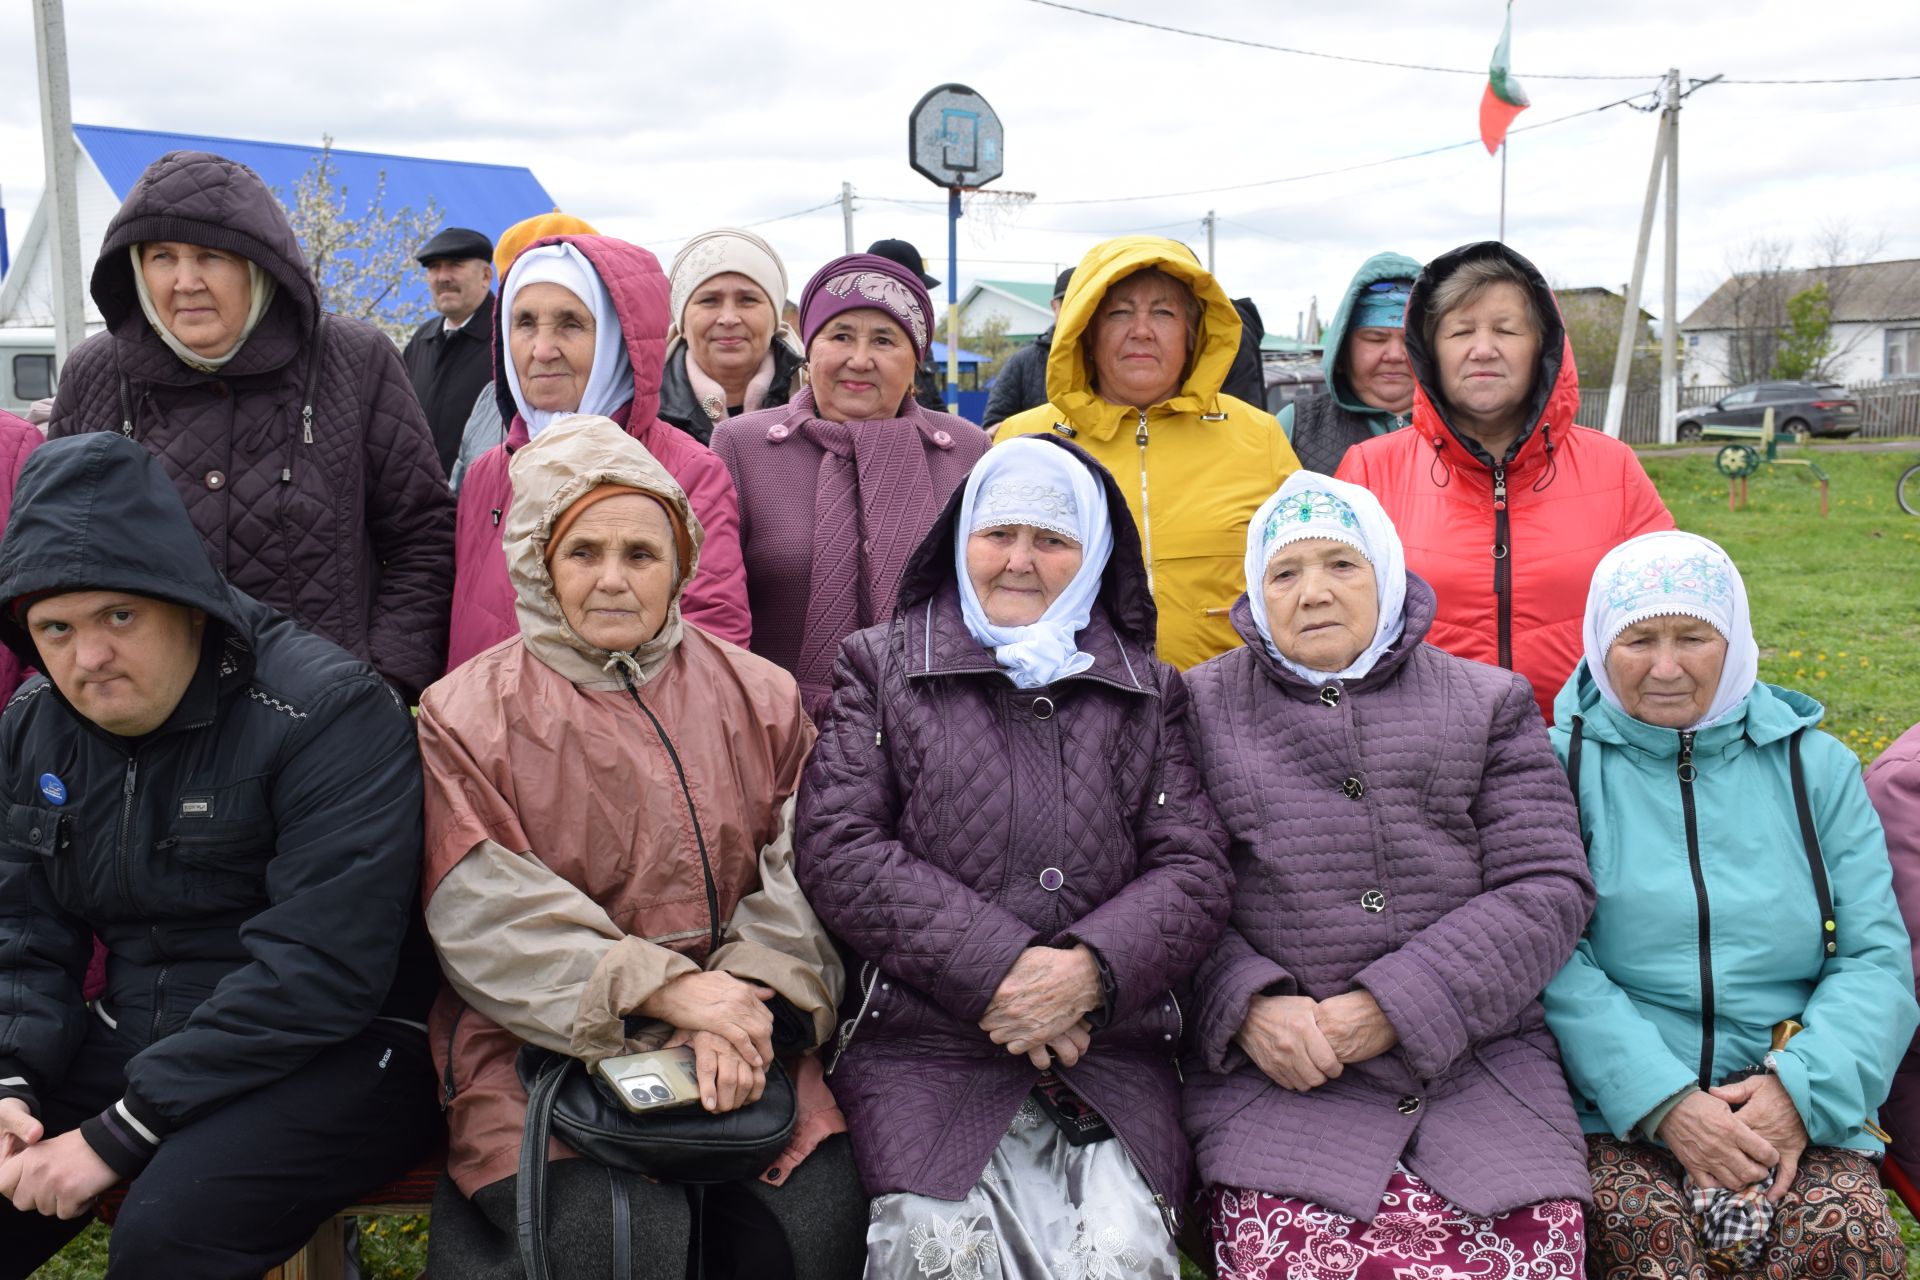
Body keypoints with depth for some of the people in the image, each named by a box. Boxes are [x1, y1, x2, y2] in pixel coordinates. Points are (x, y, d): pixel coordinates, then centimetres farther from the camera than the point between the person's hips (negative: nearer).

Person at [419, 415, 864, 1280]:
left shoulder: (760, 697, 12)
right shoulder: (466, 715, 4)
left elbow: (804, 876, 2)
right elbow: (484, 917, -7)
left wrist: (749, 1002, -16)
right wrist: (661, 988, -17)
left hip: (739, 1033, 3)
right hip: (539, 1042, -2)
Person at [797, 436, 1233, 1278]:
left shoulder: (1146, 693, 17)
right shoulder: (882, 667, 13)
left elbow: (1195, 870, 7)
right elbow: (837, 851, 0)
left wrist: (1091, 971, -13)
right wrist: (996, 969, -11)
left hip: (1109, 1059, 2)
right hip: (922, 1051, -1)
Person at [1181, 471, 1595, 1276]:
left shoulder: (1488, 704, 15)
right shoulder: (1200, 707, 13)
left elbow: (1550, 889, 4)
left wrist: (1396, 1006, -7)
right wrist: (1246, 1006, -12)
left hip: (1481, 1077, 2)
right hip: (1279, 1084, -1)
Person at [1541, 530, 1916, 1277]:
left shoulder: (1815, 766, 13)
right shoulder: (1561, 766, 3)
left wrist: (1803, 1087, -11)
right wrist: (1663, 1101, -18)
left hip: (1796, 1108, 3)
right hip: (1616, 1109, -2)